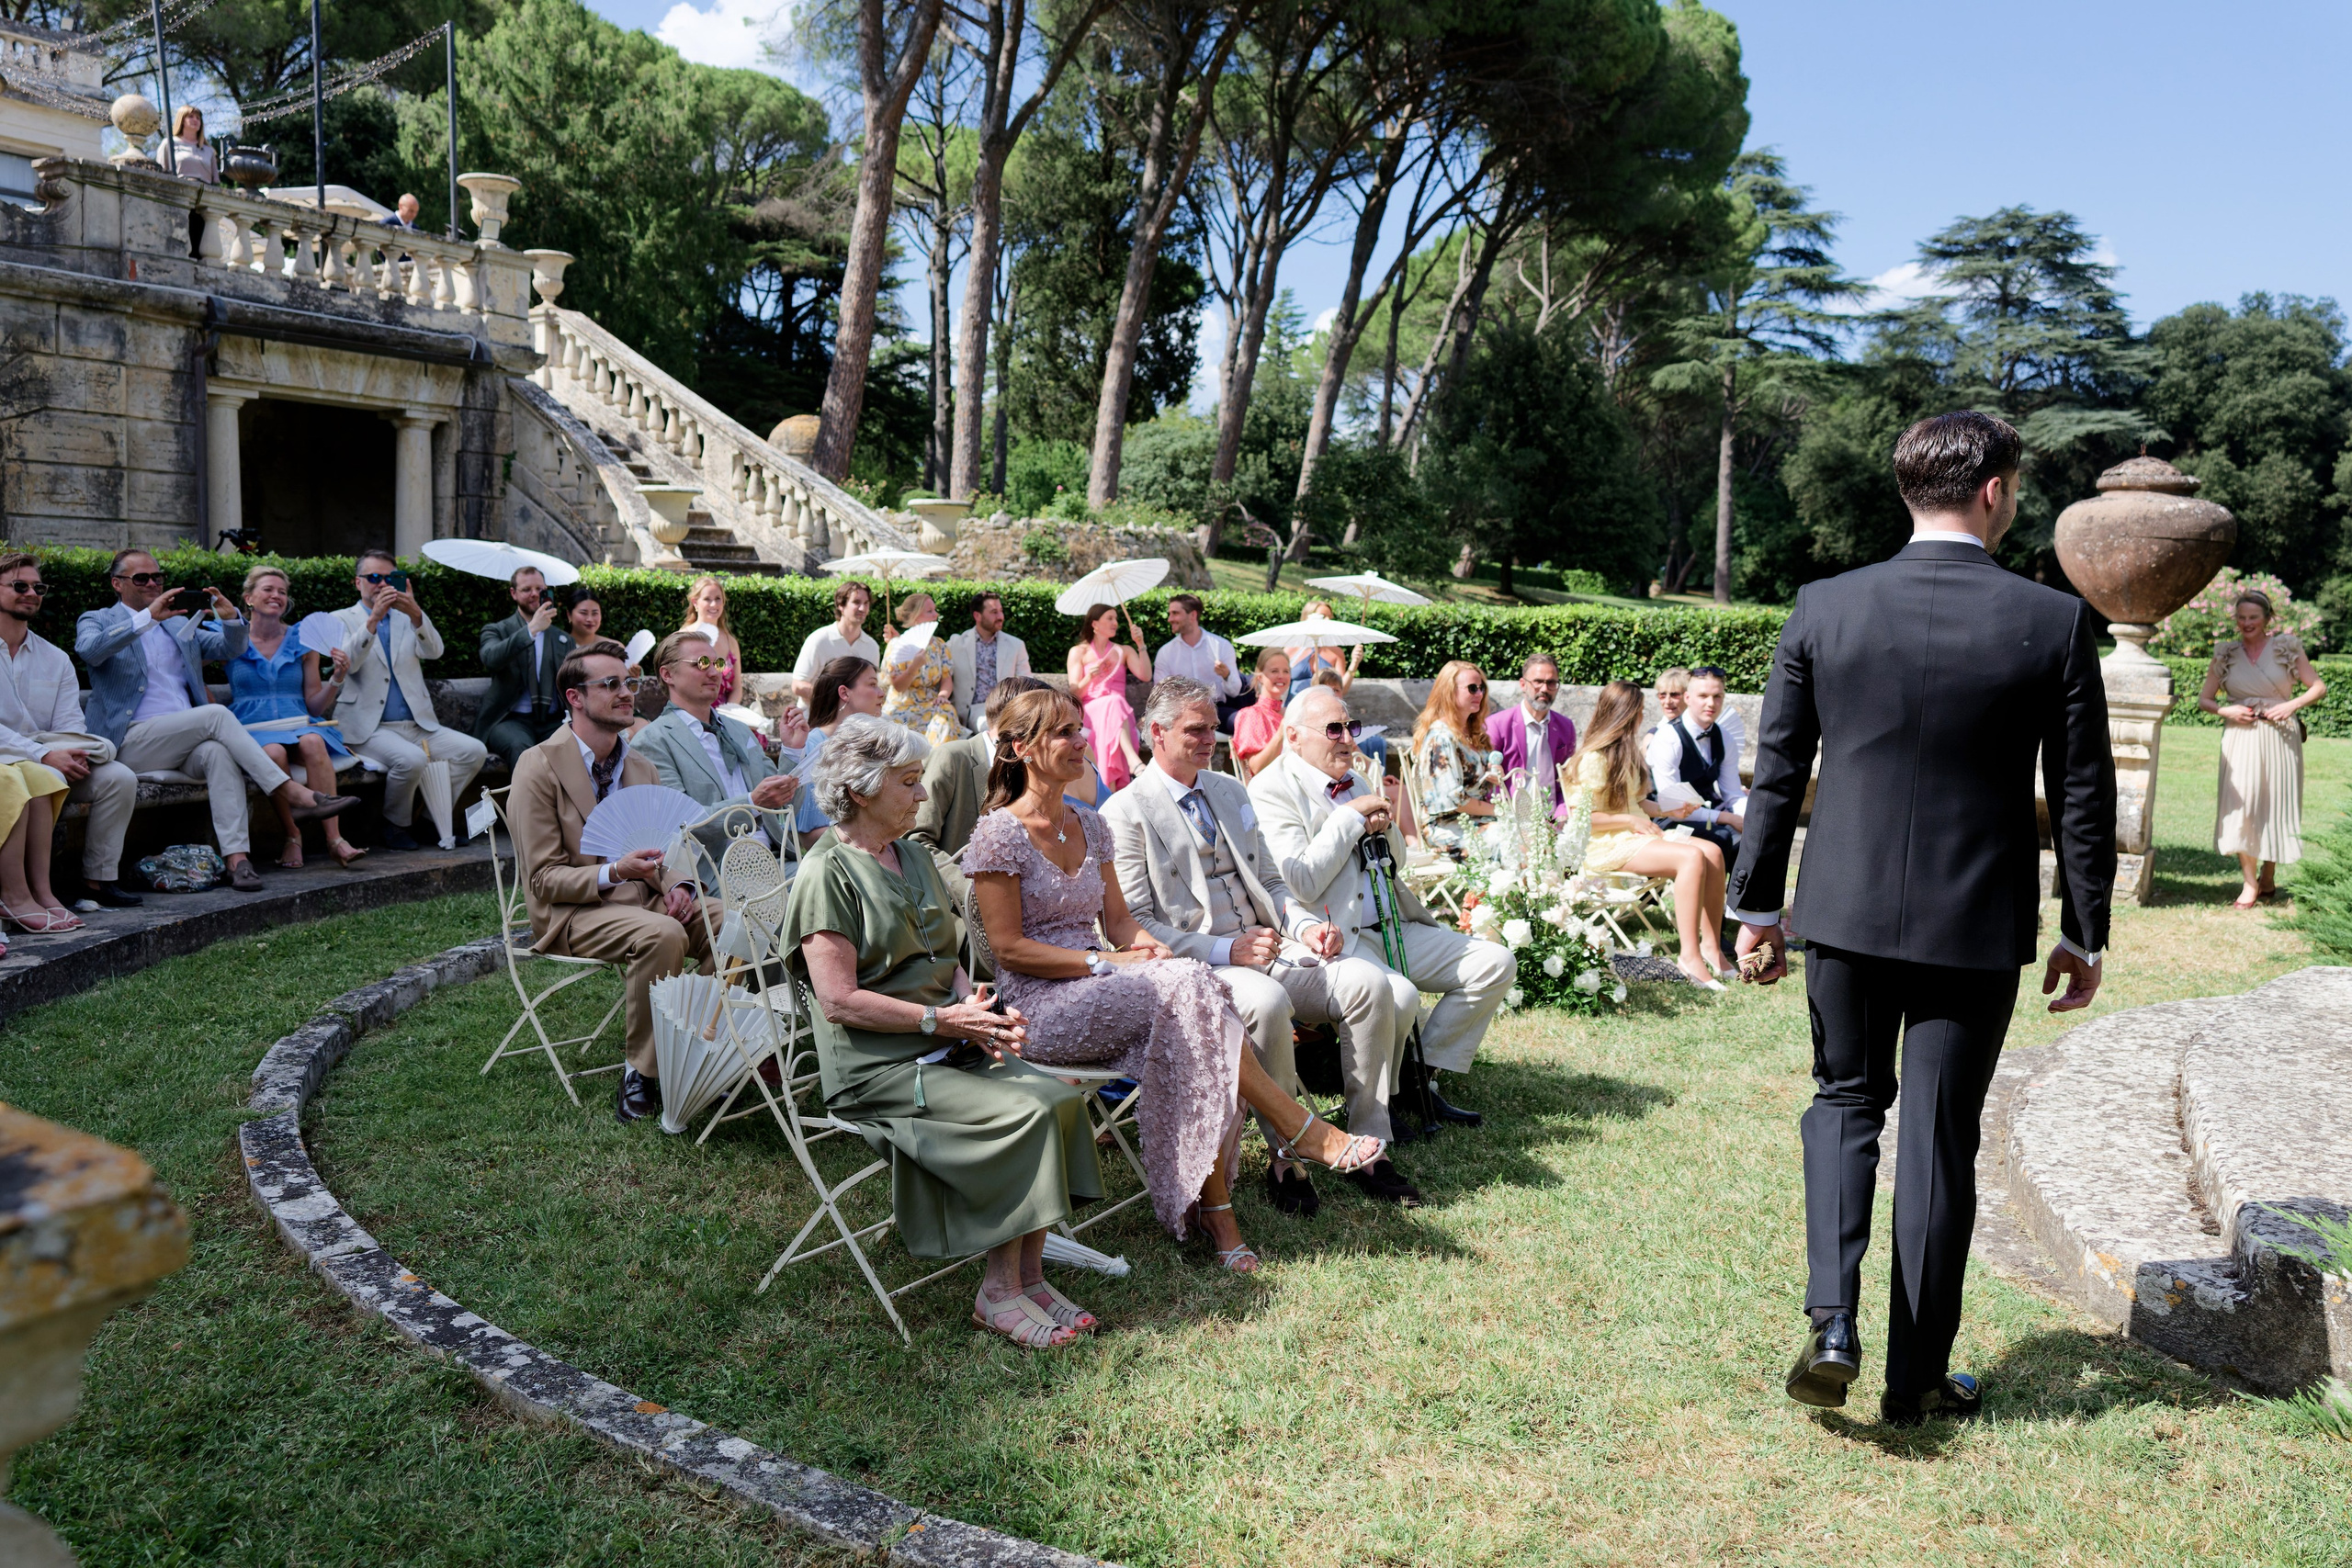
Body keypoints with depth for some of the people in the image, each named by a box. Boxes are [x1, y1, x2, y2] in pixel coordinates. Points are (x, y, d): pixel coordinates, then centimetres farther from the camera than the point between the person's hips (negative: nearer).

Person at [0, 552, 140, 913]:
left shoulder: (55, 659, 15)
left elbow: (70, 726, 6)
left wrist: (72, 756, -18)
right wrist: (45, 755, -25)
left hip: (53, 760, 5)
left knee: (118, 777, -18)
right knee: (46, 779, -36)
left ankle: (98, 880, -12)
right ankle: (38, 890, -30)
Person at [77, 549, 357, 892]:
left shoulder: (179, 623, 27)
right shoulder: (97, 621, 11)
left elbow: (230, 648, 16)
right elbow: (90, 650, -14)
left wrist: (231, 618, -6)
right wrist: (149, 616, -23)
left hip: (187, 742, 4)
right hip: (130, 744, -4)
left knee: (219, 752, -33)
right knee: (217, 714, -30)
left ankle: (236, 856, -46)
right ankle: (294, 794, -34)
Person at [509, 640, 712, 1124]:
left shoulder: (640, 768, 13)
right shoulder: (539, 768, -8)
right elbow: (544, 878, -11)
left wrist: (677, 886, -6)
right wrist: (614, 873, -27)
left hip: (640, 899, 6)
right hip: (569, 913, -6)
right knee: (662, 935, -35)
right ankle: (643, 1073, -20)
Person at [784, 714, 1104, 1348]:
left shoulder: (914, 856, 19)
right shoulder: (827, 875, -8)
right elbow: (840, 1001, -15)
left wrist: (977, 1008, -1)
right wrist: (941, 1019, -19)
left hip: (946, 1051, 8)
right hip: (874, 1068, -8)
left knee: (1061, 1097, -17)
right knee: (1023, 1112, -25)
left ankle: (1030, 1276, -10)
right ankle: (998, 1293, -12)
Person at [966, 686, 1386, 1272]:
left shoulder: (1090, 826, 15)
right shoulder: (999, 834, -6)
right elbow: (1009, 948, -10)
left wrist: (1147, 945, -8)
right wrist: (1106, 963, -17)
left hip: (1097, 988, 6)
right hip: (1040, 1007, -6)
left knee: (1195, 1049, -25)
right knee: (1187, 987, -28)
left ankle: (1212, 1205, -21)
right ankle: (1298, 1129, -21)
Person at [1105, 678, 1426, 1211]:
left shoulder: (1230, 791, 21)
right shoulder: (1126, 812, -1)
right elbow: (1133, 925, -9)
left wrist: (1306, 926, 1)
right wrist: (1226, 951, -19)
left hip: (1272, 949, 6)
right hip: (1198, 967, -6)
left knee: (1370, 981, -20)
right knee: (1266, 1002, -39)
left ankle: (1368, 1147, -11)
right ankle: (1285, 1158, -21)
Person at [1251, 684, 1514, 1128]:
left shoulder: (1351, 781, 20)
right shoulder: (1270, 790, -7)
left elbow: (1396, 861, 27)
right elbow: (1302, 883, -18)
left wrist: (1382, 826, 3)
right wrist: (1352, 816, -12)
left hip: (1395, 929, 9)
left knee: (1495, 963, -1)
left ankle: (1422, 1075, 7)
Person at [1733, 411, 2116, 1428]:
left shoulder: (1823, 609, -4)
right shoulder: (2055, 622, -7)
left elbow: (1776, 771, 0)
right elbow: (2083, 796, -2)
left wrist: (1756, 904, 9)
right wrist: (2084, 933, 10)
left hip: (1845, 908, 1)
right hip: (1976, 923, -1)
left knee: (1845, 1099, 19)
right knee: (1940, 1139, 10)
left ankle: (1832, 1323, 3)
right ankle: (1915, 1378, 22)